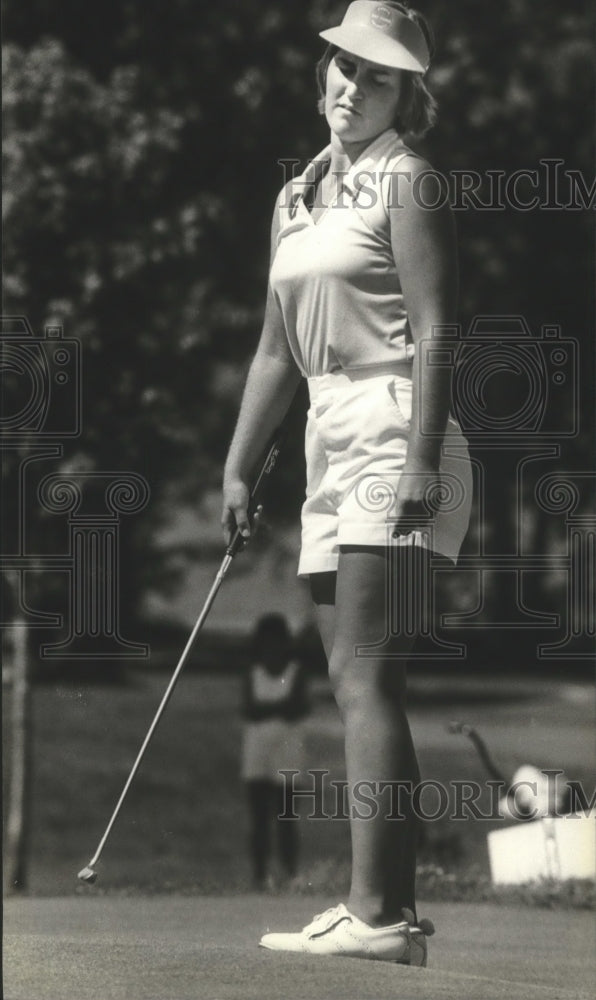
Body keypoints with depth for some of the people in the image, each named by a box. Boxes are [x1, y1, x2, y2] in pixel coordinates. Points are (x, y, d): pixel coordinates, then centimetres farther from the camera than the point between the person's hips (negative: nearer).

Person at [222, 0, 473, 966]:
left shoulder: (405, 181, -4)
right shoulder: (298, 197, 19)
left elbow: (435, 331, -12)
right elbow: (277, 348, 23)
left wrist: (421, 462, -21)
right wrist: (238, 468, 19)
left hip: (394, 438, -8)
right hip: (330, 449, 8)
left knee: (364, 676, -15)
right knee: (358, 685, 5)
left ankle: (374, 912, -20)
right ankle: (394, 910, 6)